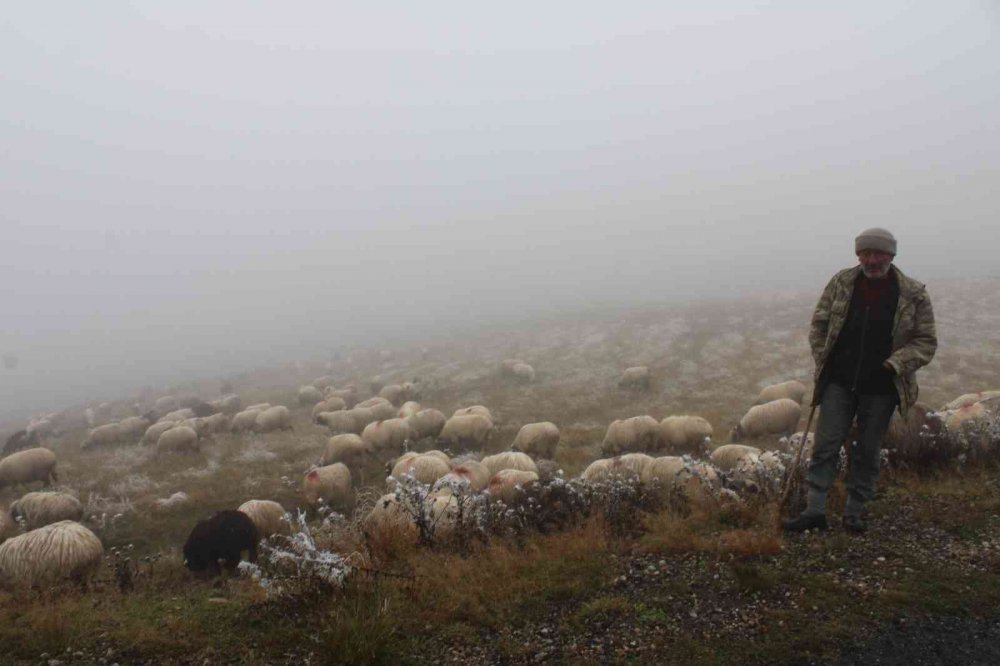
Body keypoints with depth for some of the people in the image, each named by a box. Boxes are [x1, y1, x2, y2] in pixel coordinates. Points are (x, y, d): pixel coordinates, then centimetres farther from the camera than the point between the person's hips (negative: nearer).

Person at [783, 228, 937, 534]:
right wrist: (823, 361, 0)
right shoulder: (841, 283, -1)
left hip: (880, 389, -1)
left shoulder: (914, 294, -6)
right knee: (825, 447, -1)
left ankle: (854, 514, 21)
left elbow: (926, 342, 0)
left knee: (867, 454, 9)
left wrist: (896, 364, -16)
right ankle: (815, 510, 3)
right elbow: (819, 324, 8)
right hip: (839, 383, 1)